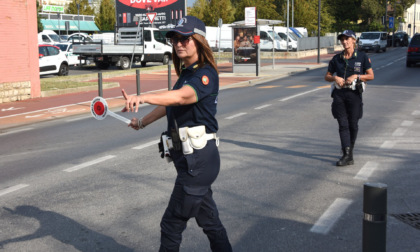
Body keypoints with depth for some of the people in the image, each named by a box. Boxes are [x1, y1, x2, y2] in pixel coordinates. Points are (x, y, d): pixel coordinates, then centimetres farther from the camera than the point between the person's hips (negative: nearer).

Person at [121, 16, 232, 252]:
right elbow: (171, 105, 28)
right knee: (209, 220, 18)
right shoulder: (186, 73, 13)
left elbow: (181, 97, -35)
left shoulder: (206, 74, -15)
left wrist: (143, 97, -49)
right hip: (192, 159, 9)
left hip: (199, 160, -9)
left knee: (172, 223, 0)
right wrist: (143, 122, 37)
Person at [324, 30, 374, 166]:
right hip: (339, 94, 2)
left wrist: (356, 76, -14)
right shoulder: (336, 58, 8)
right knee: (343, 124, -6)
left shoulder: (362, 57, 1)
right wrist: (335, 78, -8)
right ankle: (347, 155, -9)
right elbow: (327, 76, 14)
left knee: (353, 124, 5)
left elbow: (371, 76, 1)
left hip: (354, 94, -1)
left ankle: (350, 150, 26)